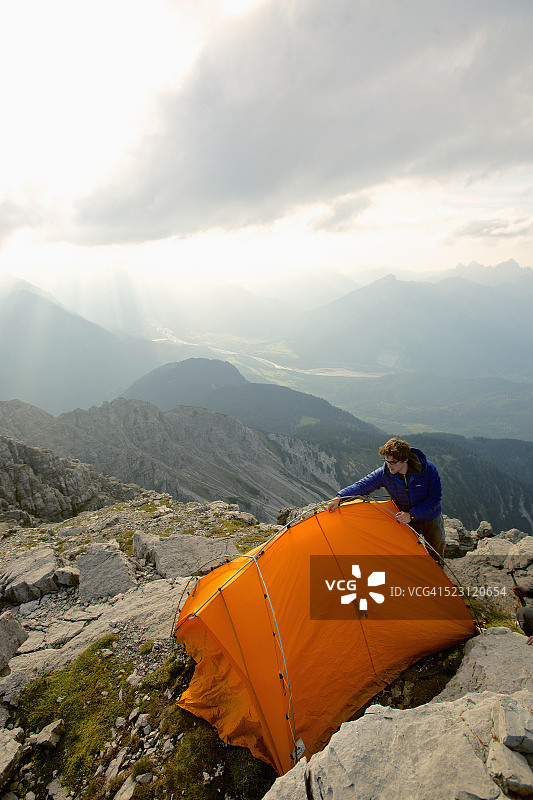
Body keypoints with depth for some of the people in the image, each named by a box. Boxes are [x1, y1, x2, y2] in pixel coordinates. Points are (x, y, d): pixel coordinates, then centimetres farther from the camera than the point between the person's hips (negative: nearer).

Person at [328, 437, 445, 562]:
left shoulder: (428, 469, -26)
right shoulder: (384, 474, -23)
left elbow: (435, 499, -22)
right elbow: (361, 486, -20)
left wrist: (411, 514, -30)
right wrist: (339, 498, -33)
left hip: (431, 520, 0)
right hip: (406, 521, 1)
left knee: (436, 555, 16)